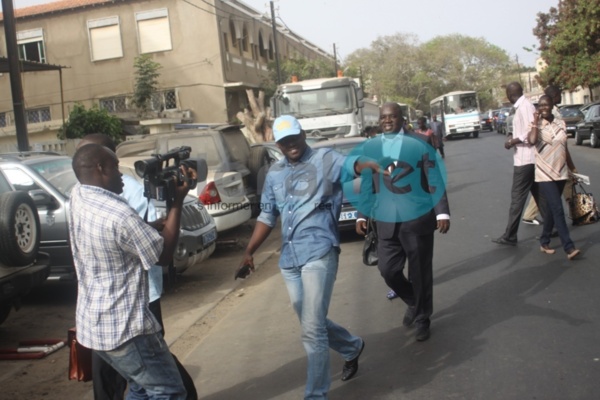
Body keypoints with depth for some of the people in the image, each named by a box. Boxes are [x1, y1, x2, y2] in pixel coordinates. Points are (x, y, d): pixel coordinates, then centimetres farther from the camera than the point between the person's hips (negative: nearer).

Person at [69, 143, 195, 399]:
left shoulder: (77, 196, 1)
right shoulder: (119, 214, -25)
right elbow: (164, 255, -11)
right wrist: (178, 202, -7)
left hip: (92, 321, 9)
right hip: (123, 327, -9)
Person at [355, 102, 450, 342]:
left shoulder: (419, 143, -3)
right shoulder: (370, 147, 5)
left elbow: (435, 181, -3)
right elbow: (366, 185, 10)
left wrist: (442, 212, -8)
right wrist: (362, 215, 7)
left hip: (418, 219, -2)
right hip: (386, 222, 3)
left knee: (420, 273, 6)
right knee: (388, 270, 3)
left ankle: (422, 319, 27)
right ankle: (413, 303, 32)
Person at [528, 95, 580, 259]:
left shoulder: (561, 124, 8)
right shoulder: (536, 125, -5)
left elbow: (565, 148, 16)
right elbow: (532, 140, -28)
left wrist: (572, 169, 18)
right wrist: (536, 121, -18)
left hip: (561, 172, 6)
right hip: (545, 174, -5)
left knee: (552, 209, 12)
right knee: (558, 210, -12)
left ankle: (544, 242, 25)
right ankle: (569, 247, -13)